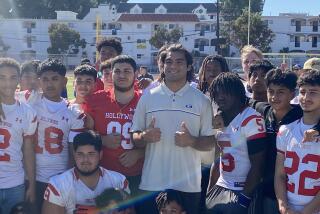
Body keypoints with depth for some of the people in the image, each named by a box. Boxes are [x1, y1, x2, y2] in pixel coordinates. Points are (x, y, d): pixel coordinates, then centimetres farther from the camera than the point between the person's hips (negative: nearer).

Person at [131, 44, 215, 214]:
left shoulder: (201, 100, 4)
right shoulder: (148, 98, 6)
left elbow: (210, 142, 4)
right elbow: (135, 139, 7)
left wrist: (191, 141, -15)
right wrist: (145, 136, -14)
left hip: (188, 185, 0)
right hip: (152, 183, 1)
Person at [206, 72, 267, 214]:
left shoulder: (251, 119, -14)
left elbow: (258, 165, -16)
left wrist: (244, 197, -16)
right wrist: (209, 191, 10)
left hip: (241, 192, -6)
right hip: (220, 189, 7)